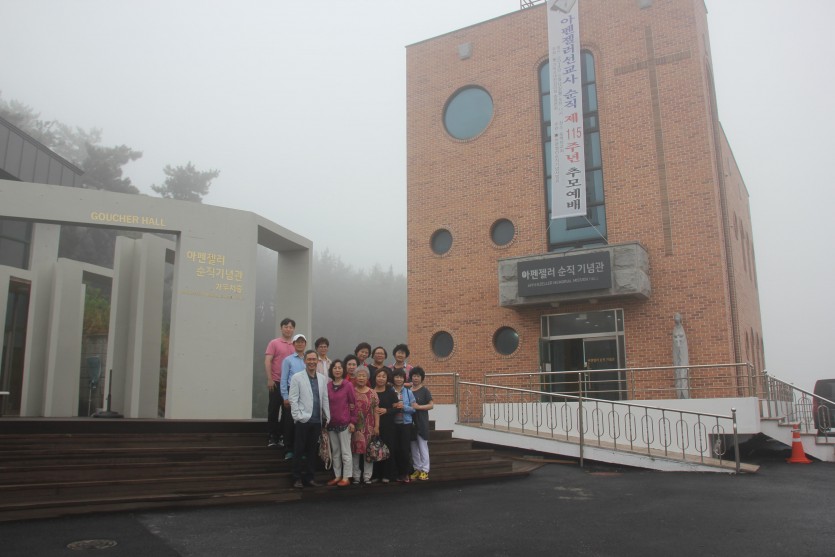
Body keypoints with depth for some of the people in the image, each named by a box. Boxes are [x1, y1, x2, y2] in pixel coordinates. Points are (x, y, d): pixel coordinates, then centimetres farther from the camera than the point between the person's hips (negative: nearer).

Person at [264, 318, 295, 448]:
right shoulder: (274, 343, 0)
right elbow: (267, 362, -5)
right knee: (273, 410, 1)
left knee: (288, 411, 6)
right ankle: (272, 437, 10)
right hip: (276, 382, -3)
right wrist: (269, 379, -13)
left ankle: (282, 436, 16)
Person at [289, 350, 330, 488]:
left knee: (312, 451, 10)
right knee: (299, 451, 3)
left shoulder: (322, 378, 9)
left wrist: (327, 417, 9)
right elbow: (293, 399, -5)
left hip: (317, 420, 4)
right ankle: (297, 479, 12)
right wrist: (297, 417, -11)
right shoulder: (297, 377, -2)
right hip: (303, 420, -4)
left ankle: (308, 478, 19)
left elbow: (325, 399, 12)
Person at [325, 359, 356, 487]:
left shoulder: (348, 385, -7)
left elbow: (353, 404, -5)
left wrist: (353, 421, -7)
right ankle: (337, 476, 22)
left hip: (344, 423, -4)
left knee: (345, 451, 1)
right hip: (331, 423, 4)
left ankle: (346, 478, 8)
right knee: (335, 452, 13)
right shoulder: (327, 385, 4)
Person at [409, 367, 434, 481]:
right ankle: (417, 469, 19)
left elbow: (431, 405, -5)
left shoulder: (424, 390, -2)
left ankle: (425, 470, 3)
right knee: (413, 447, 9)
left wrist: (418, 407, -15)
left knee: (423, 446, -3)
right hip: (410, 421, 4)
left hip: (422, 422, -4)